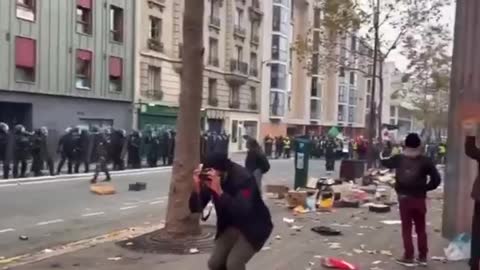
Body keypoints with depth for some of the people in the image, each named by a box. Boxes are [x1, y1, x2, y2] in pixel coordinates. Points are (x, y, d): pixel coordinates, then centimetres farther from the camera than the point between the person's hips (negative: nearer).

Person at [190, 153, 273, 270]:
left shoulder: (243, 178, -30)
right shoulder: (209, 179, -12)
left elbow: (243, 211, -42)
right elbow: (196, 208, -12)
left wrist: (219, 191, -49)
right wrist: (197, 188, -31)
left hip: (254, 227, -6)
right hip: (231, 226, 6)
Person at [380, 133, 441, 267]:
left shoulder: (399, 158, -3)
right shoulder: (425, 161, -6)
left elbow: (385, 162, 17)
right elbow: (436, 179, -9)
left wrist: (381, 156, 39)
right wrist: (425, 188, 7)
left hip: (404, 198, -1)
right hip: (419, 198, 1)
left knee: (406, 228, 7)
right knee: (421, 228, 14)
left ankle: (409, 257, 7)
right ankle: (423, 257, 20)